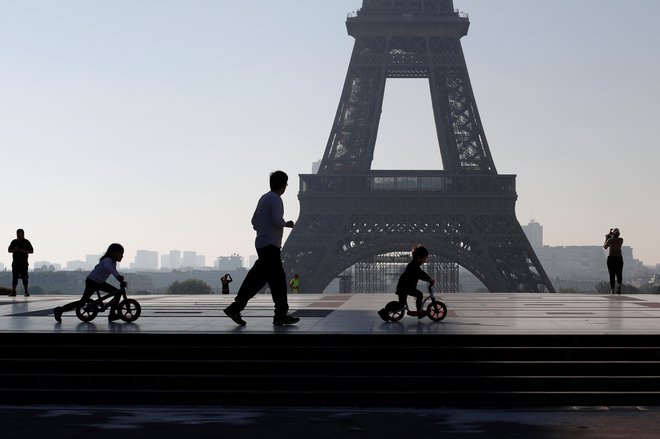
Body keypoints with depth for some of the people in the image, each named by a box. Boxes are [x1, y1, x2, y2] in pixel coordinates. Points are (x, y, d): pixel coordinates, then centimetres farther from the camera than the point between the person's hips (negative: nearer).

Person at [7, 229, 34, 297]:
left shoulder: (26, 242, 5)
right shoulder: (14, 242, 12)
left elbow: (31, 251, 3)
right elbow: (9, 250, 14)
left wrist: (24, 251, -12)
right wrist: (14, 250, -7)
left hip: (24, 263, -2)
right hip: (15, 262, 2)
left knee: (24, 278, -4)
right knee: (14, 277, 2)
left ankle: (26, 292, -1)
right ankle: (13, 291, 5)